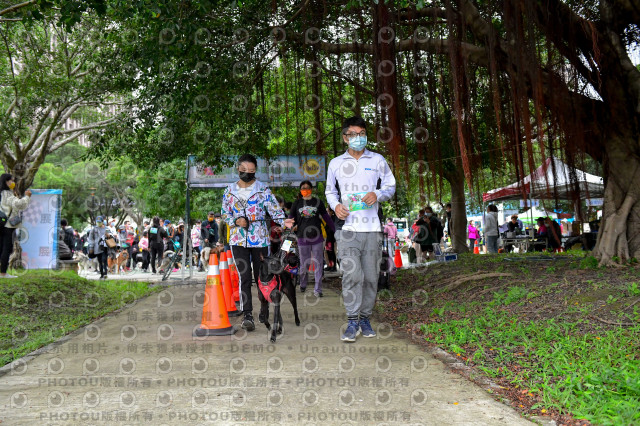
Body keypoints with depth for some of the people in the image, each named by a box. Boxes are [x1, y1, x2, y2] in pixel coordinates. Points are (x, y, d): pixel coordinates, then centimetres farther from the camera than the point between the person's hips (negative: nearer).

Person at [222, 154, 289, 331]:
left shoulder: (263, 189, 3)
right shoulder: (230, 190, 10)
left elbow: (274, 209, -3)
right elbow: (225, 213, 13)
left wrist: (284, 221, -23)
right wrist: (236, 221, -7)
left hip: (259, 239, -1)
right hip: (238, 240, 1)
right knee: (244, 277, -6)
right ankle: (247, 315, -7)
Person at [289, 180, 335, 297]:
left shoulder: (318, 202, 7)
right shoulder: (296, 204, 7)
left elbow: (326, 218, 11)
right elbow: (291, 220, 10)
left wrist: (336, 230, 9)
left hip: (317, 238, 0)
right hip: (303, 238, 0)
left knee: (318, 264, -1)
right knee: (304, 265, 7)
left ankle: (317, 290, 3)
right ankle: (302, 285, 28)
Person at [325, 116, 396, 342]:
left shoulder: (378, 160, 10)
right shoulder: (336, 163, 12)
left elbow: (390, 186, 13)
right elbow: (330, 191, 20)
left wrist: (378, 194, -9)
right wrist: (335, 205, -1)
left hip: (372, 228, 1)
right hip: (347, 227, -1)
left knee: (371, 276, 4)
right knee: (351, 275, -13)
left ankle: (365, 318, 17)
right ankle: (352, 322, -6)